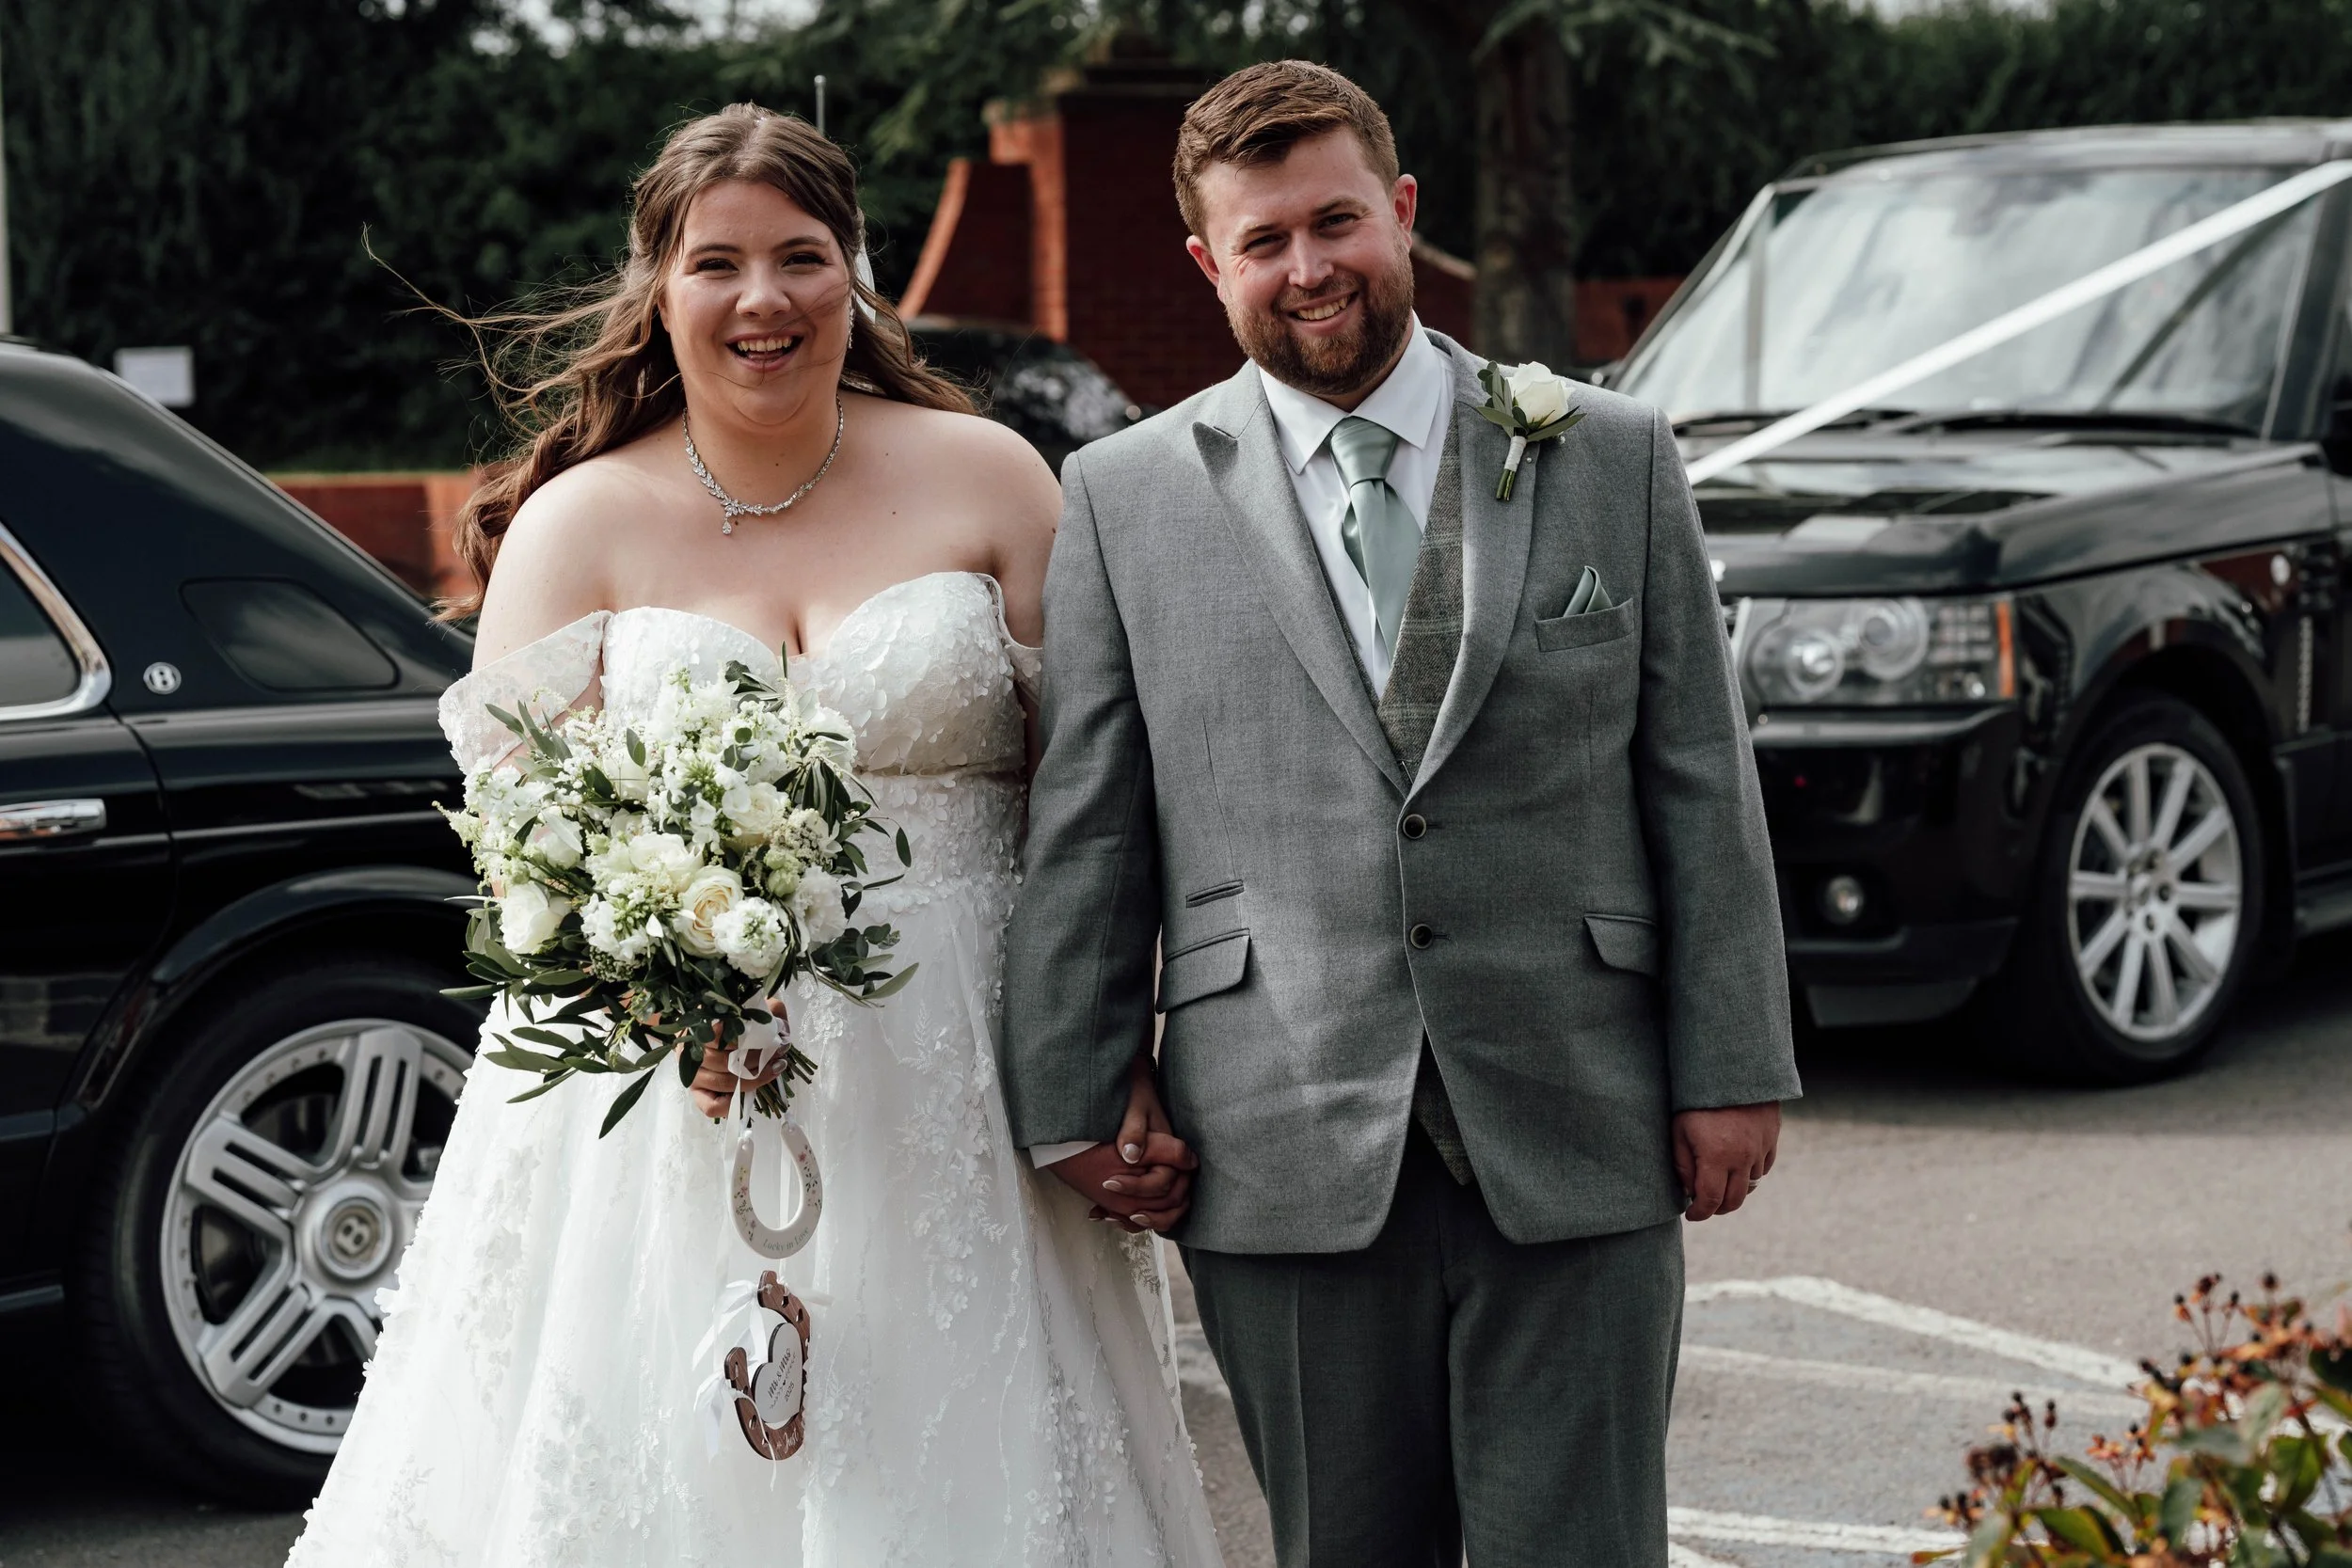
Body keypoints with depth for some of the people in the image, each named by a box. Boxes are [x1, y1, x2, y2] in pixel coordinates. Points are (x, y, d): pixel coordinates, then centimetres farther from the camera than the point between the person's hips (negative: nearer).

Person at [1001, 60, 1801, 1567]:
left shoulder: (1617, 460, 7)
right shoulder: (1124, 499, 6)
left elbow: (1704, 783, 6)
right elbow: (1085, 833, 5)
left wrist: (1734, 1071, 1)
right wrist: (1075, 1107, 1)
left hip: (1579, 1152, 0)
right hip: (1292, 1164, 0)